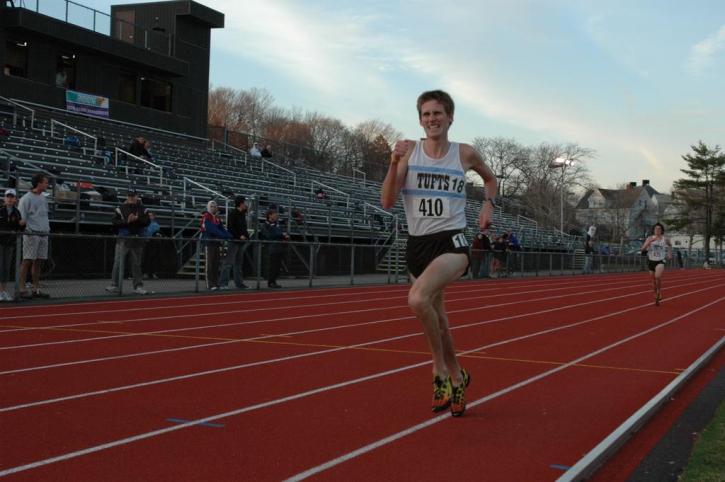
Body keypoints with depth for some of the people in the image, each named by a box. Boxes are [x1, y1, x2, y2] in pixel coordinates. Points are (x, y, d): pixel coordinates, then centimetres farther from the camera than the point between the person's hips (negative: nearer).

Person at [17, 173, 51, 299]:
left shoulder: (43, 197, 17)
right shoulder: (26, 198, -7)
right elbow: (21, 218, -9)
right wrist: (22, 222, -26)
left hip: (44, 234, 7)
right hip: (32, 234, -7)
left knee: (38, 262, 8)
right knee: (27, 261, -6)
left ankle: (36, 289, 13)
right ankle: (21, 289, -2)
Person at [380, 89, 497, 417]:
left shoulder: (465, 154, 1)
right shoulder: (409, 151, 1)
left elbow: (490, 178, 23)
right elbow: (387, 202, -6)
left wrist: (488, 204, 5)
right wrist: (394, 164, -19)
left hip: (451, 243, -3)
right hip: (417, 244, 4)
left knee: (418, 299, -31)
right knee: (436, 320, 16)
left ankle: (440, 369, -10)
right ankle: (456, 379, 39)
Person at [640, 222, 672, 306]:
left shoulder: (665, 239, -2)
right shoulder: (650, 238, -3)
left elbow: (670, 245, 23)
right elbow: (643, 249, -15)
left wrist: (670, 254, 15)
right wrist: (650, 242, -26)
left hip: (660, 261, -2)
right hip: (651, 261, 2)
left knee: (658, 276, -29)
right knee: (653, 281, 11)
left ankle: (659, 292, -6)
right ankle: (656, 295, 32)